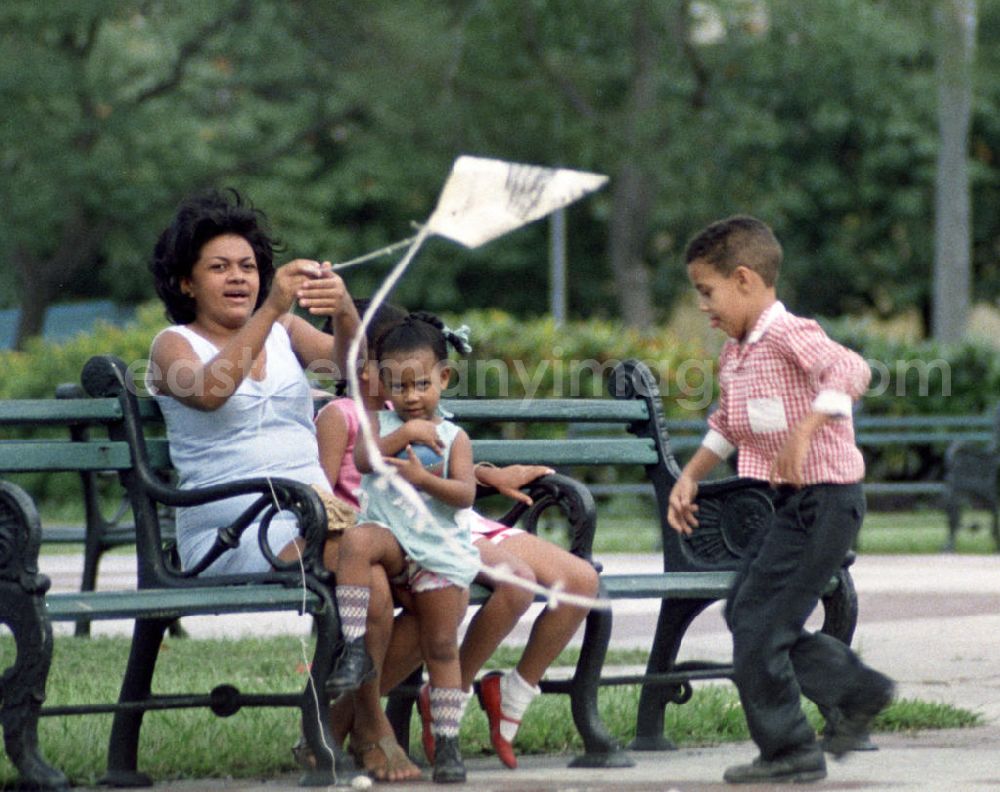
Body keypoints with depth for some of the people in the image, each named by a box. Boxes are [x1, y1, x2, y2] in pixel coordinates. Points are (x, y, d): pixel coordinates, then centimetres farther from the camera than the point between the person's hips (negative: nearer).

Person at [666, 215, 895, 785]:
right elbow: (725, 428, 29)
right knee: (746, 615, 13)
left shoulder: (790, 336, -16)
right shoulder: (736, 355, 13)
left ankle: (791, 752, 3)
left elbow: (852, 370, -34)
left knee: (757, 623, -8)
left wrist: (803, 432, -42)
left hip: (825, 498, -10)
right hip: (793, 504, 10)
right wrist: (690, 478, 20)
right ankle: (861, 691, 23)